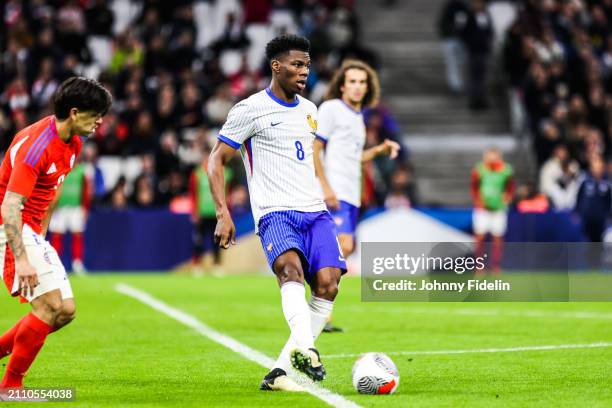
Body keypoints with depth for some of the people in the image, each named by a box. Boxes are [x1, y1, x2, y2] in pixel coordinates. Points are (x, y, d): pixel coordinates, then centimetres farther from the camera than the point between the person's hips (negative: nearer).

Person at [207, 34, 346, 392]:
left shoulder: (308, 110, 19)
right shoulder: (251, 109, -1)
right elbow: (217, 160, 1)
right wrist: (223, 214, -10)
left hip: (315, 212, 6)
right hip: (275, 213, -6)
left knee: (328, 283, -15)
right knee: (290, 267, -34)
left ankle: (282, 369, -8)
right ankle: (305, 349, -56)